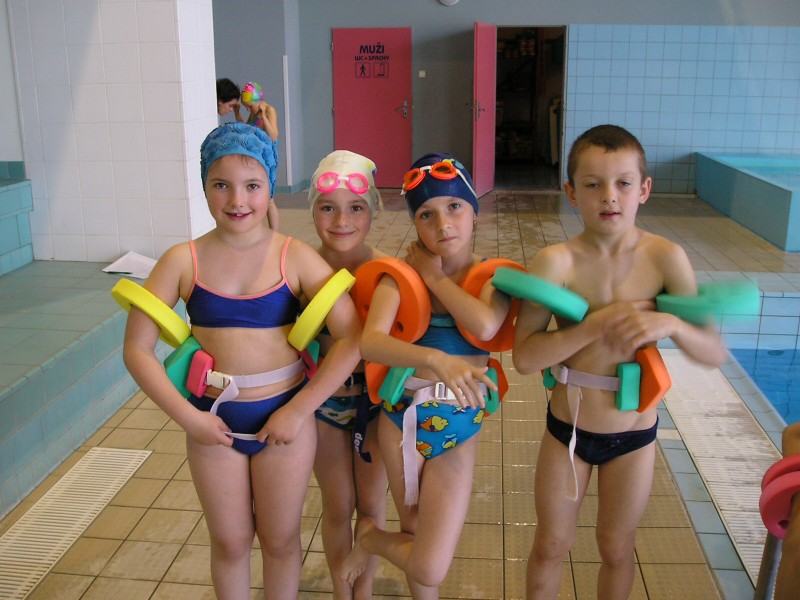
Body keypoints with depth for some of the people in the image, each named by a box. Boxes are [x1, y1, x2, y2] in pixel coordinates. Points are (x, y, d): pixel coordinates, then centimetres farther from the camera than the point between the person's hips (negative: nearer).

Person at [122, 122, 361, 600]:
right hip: (213, 420, 1)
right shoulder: (184, 261, -7)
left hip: (285, 416, -1)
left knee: (280, 541, 18)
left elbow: (352, 338, -16)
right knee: (230, 542, 19)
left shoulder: (296, 258, -11)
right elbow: (137, 349, -5)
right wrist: (187, 416, -12)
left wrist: (297, 412, -16)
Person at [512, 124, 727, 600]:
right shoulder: (557, 262, -18)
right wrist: (595, 325, -32)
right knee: (552, 544, 18)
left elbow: (715, 354, -13)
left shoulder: (665, 257, -15)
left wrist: (670, 324, -31)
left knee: (617, 550, 20)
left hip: (634, 434, 1)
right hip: (567, 426, 0)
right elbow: (524, 356, -23)